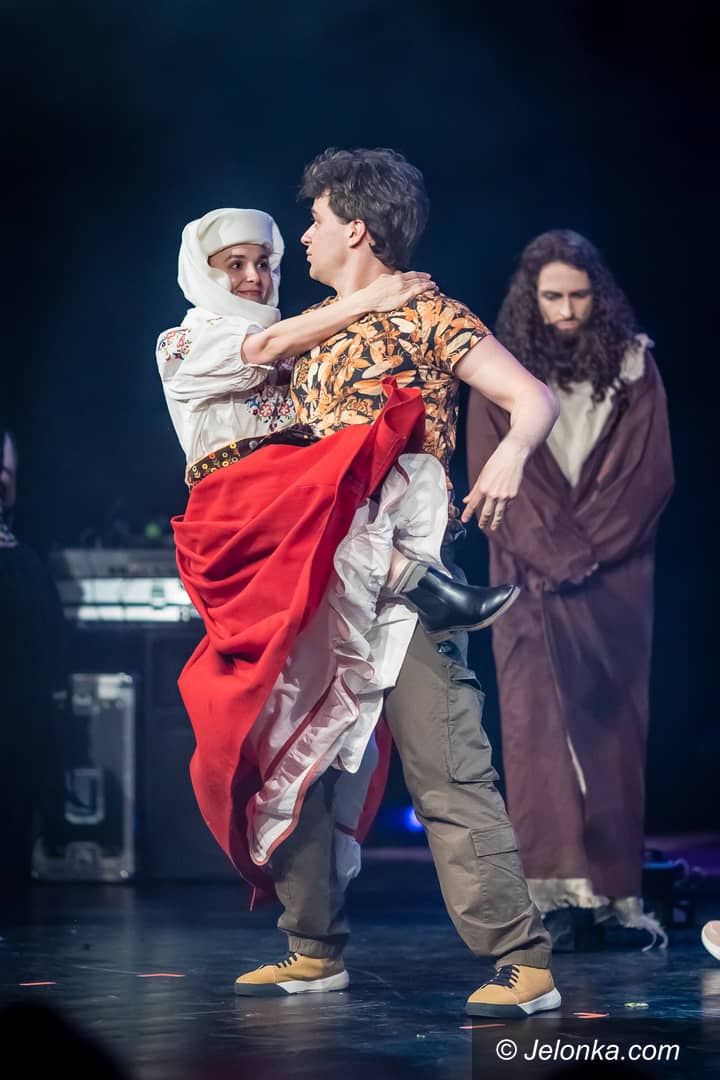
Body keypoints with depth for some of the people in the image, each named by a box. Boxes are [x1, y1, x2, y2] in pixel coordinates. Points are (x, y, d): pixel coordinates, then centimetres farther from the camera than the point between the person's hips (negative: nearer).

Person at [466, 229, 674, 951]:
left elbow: (652, 474, 1)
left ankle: (617, 896, 2)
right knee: (540, 724, -9)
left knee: (615, 727, -1)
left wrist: (591, 549, -10)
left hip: (615, 581, 1)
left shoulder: (633, 365, 5)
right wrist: (556, 554, -12)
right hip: (533, 582, -1)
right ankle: (555, 897, -12)